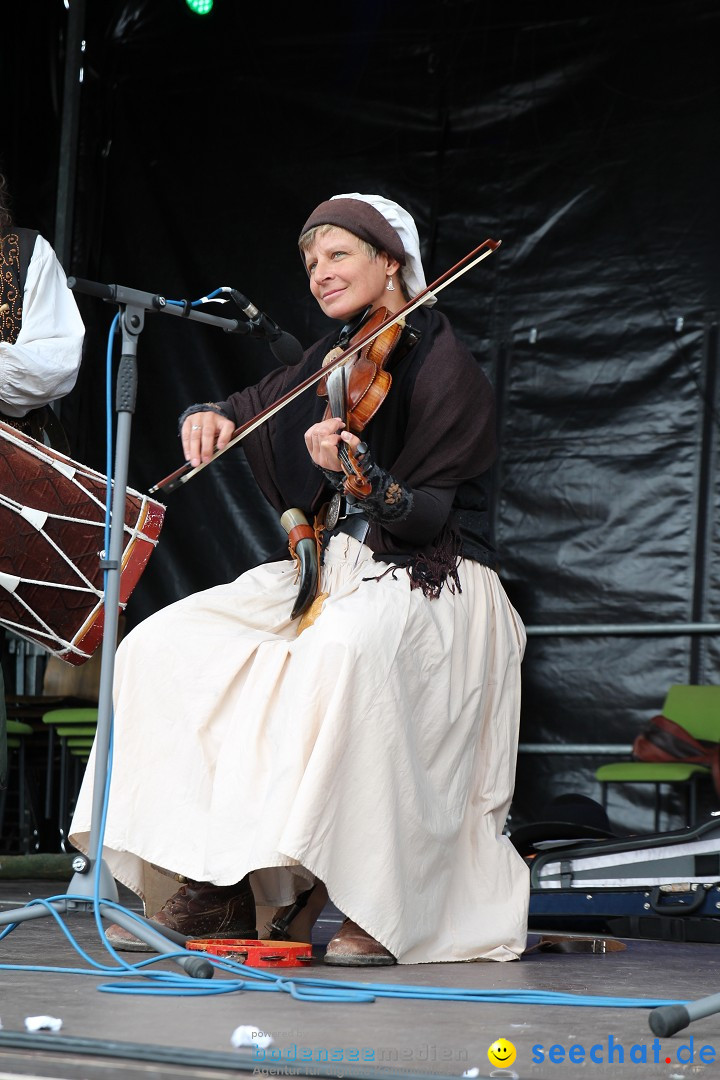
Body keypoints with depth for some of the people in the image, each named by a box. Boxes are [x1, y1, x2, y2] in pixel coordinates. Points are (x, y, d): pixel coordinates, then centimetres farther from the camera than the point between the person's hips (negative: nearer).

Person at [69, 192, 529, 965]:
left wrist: (361, 473, -36)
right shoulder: (332, 360, 13)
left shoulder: (443, 367, -8)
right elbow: (246, 412, 22)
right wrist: (207, 416, -2)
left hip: (425, 582, -7)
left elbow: (426, 517, -17)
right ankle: (210, 896, -12)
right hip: (324, 569, 8)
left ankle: (382, 909, -30)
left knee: (344, 649, -41)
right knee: (166, 645, -12)